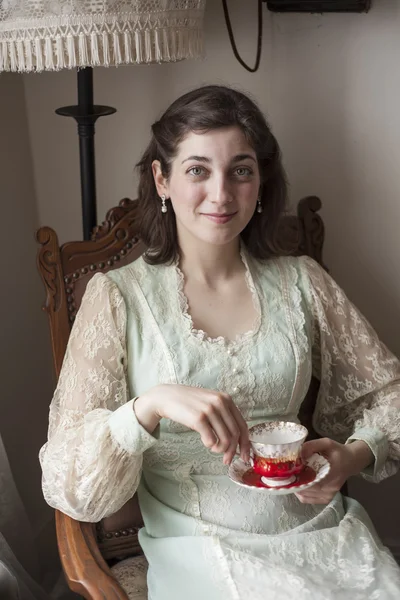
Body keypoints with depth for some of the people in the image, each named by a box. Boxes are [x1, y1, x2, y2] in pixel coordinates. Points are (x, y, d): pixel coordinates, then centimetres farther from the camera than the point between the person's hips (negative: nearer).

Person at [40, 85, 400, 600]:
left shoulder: (300, 281, 5)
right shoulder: (117, 296, -4)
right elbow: (68, 484, -9)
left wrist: (355, 455, -7)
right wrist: (151, 405, -27)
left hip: (320, 528, 4)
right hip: (199, 552, -3)